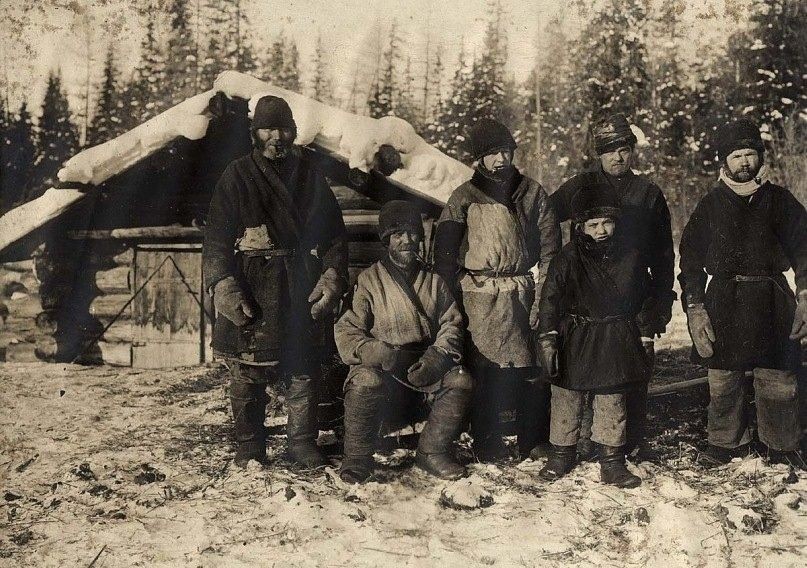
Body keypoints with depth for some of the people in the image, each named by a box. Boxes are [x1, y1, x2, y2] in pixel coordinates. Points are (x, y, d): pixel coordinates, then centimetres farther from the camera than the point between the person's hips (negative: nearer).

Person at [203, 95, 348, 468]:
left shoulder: (310, 175, 14)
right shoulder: (238, 176, 5)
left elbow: (334, 233, 12)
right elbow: (217, 238, 0)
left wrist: (332, 277, -2)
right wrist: (224, 285, -13)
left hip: (303, 288, 3)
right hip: (252, 288, -2)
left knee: (304, 368, 5)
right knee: (249, 371, -1)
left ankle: (303, 443, 16)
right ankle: (249, 447, 12)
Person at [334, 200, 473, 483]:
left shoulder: (433, 281, 16)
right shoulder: (369, 280, 5)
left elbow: (451, 323, 12)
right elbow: (346, 330, -2)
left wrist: (438, 356, -10)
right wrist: (378, 352, -21)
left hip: (426, 367, 3)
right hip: (383, 366, -3)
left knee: (461, 381, -25)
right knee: (365, 381, -36)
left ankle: (432, 452, -9)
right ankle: (357, 458, -16)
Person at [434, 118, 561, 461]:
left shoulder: (532, 193, 13)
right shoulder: (465, 197, 7)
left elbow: (549, 246, 10)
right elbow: (444, 250, 6)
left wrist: (541, 294, 0)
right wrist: (453, 298, 0)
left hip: (526, 292, 2)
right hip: (482, 297, -2)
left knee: (535, 370, 1)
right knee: (489, 373, -5)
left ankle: (534, 442, 15)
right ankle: (488, 447, 6)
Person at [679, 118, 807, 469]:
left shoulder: (778, 200, 6)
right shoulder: (711, 205, 7)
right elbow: (690, 261, 7)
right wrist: (695, 309, -2)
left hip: (771, 303, 0)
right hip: (723, 304, 0)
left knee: (778, 380, 0)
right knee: (723, 380, 3)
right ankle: (726, 443, 22)